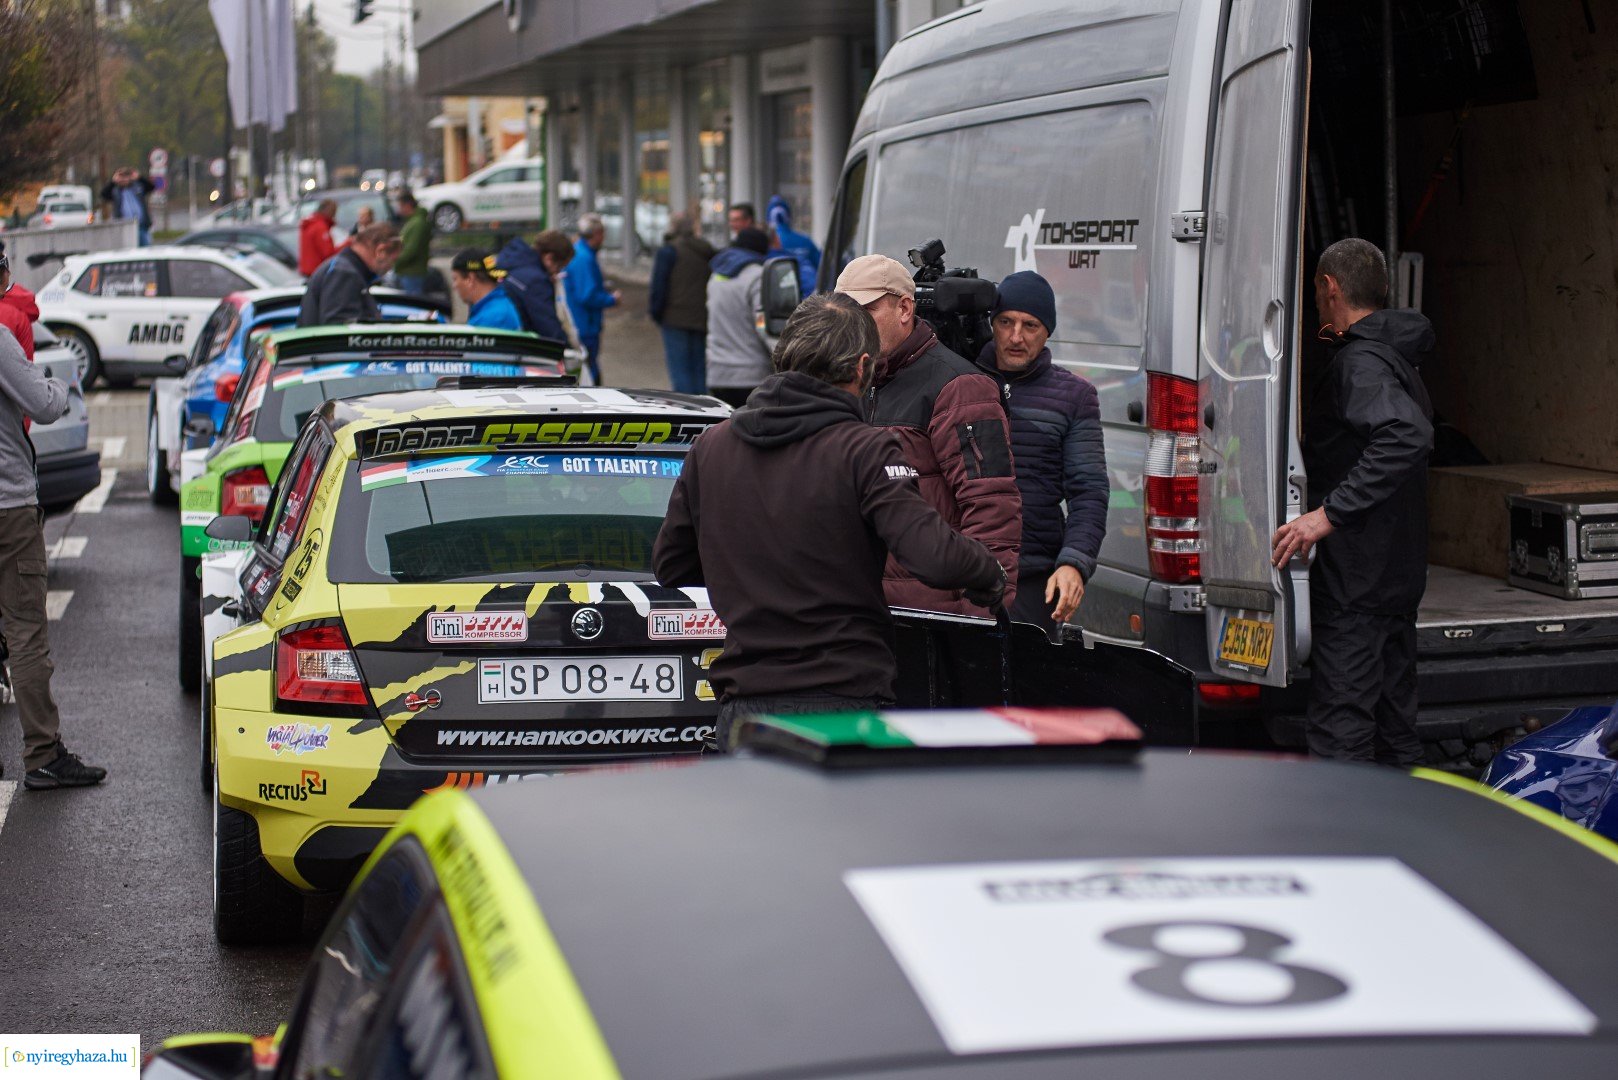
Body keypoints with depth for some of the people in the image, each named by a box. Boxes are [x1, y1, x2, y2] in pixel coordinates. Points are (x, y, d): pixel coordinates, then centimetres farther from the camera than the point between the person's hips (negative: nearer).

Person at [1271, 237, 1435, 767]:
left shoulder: (1360, 362, -16)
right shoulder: (1394, 355, 15)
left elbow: (1409, 434, -33)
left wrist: (1329, 513, -34)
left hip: (1355, 583, -10)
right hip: (1399, 577, 10)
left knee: (1340, 732, -11)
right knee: (1394, 723, 16)